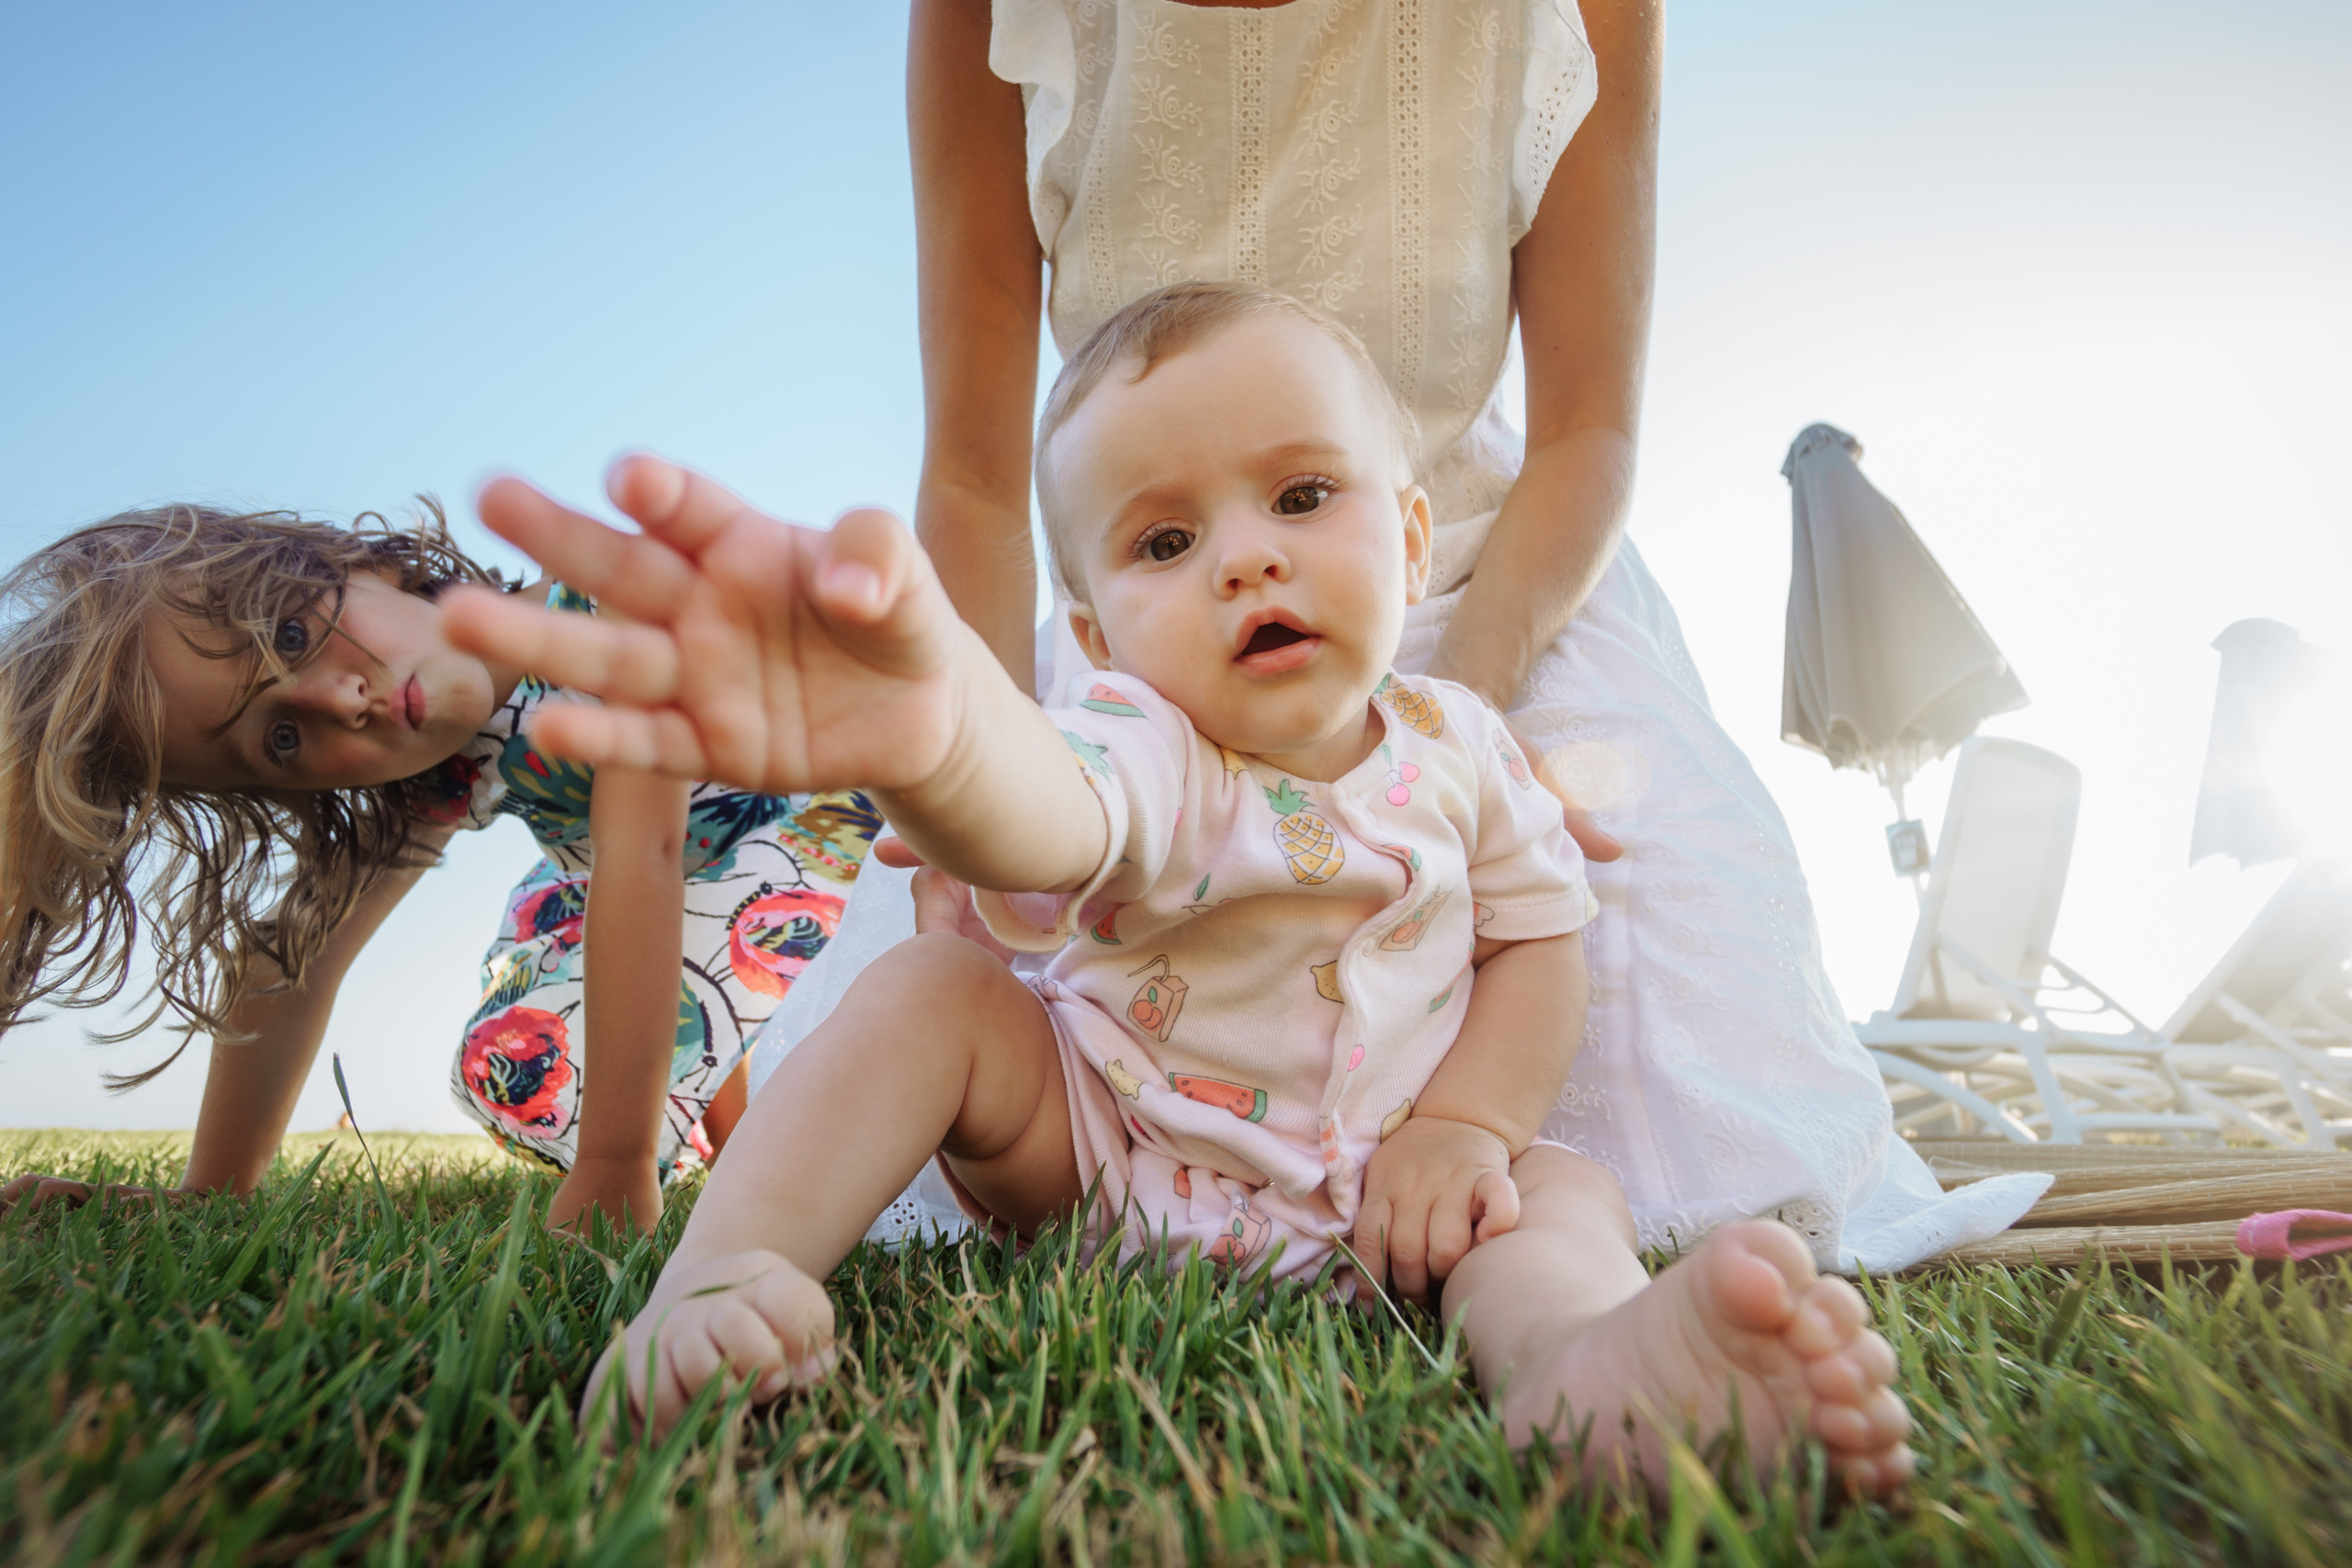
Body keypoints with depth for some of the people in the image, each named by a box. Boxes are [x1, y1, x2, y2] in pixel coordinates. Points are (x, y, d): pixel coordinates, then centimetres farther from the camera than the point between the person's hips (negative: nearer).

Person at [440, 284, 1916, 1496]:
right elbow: (1039, 816, -48)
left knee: (1563, 1188, -20)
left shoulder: (1456, 749, -7)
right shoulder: (1145, 753, -23)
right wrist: (934, 727, -73)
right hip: (1096, 1152, -2)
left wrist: (1465, 1124, -15)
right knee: (933, 987, -20)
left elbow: (1540, 941, 1)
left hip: (1358, 1209, 3)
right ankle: (715, 1276, -22)